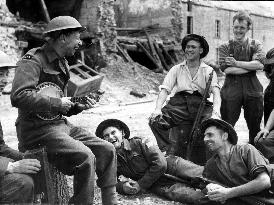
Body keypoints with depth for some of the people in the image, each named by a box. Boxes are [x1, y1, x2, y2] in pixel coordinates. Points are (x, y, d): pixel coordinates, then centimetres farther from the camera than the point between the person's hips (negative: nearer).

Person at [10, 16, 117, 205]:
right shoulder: (33, 60, -12)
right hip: (38, 130, -9)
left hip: (61, 124, 9)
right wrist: (57, 103, -21)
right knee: (86, 157, -28)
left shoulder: (61, 64, 17)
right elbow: (19, 96, -29)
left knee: (107, 150, 1)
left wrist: (78, 106, 5)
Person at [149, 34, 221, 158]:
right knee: (155, 121, -24)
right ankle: (169, 152, -10)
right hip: (179, 103, 1)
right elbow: (164, 90, 5)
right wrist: (158, 109, -14)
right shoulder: (176, 69, 16)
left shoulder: (208, 71, 10)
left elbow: (216, 92, -5)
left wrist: (216, 112, -25)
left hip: (200, 104, -1)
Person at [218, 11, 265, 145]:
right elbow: (226, 69, -11)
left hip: (252, 90, 2)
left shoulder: (255, 45, 7)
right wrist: (250, 66, -10)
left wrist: (237, 63, -12)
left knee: (255, 128, 12)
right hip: (231, 90, -1)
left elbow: (260, 64, -11)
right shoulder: (225, 47, 4)